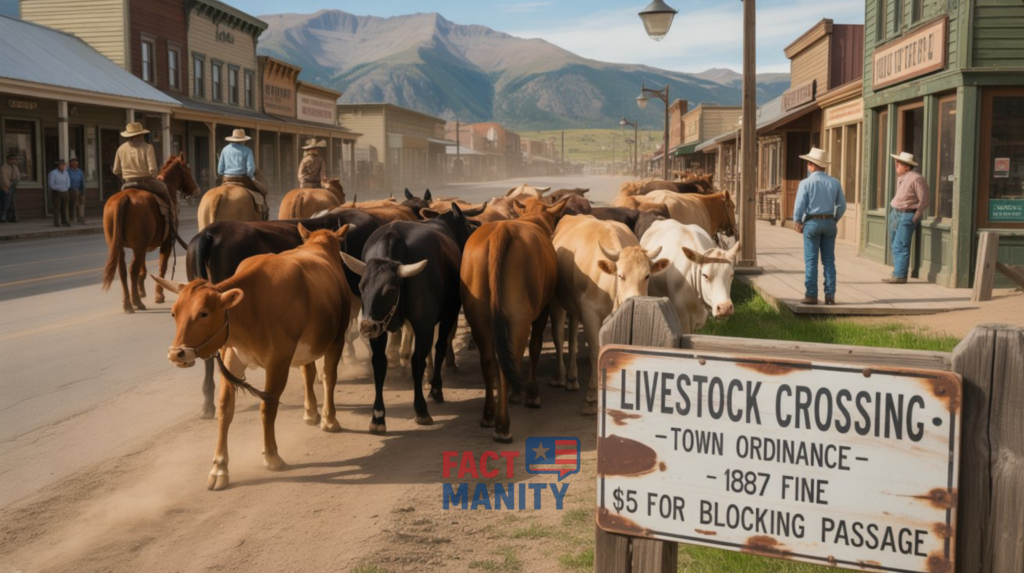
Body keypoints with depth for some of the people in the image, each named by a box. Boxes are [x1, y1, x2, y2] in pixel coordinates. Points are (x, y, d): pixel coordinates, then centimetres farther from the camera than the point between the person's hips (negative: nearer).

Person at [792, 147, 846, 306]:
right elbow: (842, 205, 6)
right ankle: (830, 295, 7)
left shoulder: (806, 183, -9)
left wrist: (798, 222, 2)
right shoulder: (834, 183, 3)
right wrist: (834, 220, 16)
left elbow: (799, 206, -11)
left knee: (811, 261, 1)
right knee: (829, 260, 7)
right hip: (829, 223, 4)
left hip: (812, 223, -4)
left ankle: (811, 295, 2)